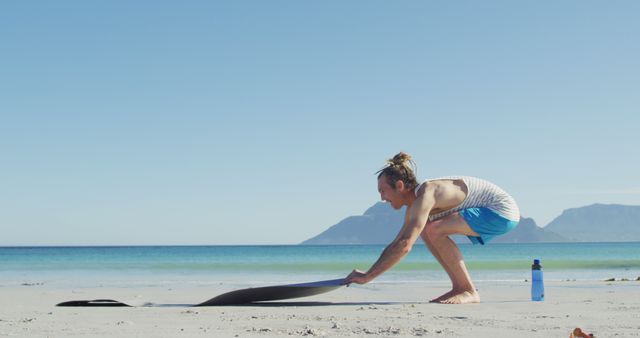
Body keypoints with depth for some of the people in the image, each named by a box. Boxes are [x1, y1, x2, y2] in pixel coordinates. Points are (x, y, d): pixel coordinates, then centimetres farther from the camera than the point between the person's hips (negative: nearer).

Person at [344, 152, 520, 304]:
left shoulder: (425, 195, -22)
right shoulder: (414, 205, 7)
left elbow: (404, 246, -30)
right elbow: (396, 244, 15)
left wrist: (368, 276, -27)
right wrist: (368, 272, 8)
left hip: (502, 212, -10)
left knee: (435, 230, -23)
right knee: (425, 230, 8)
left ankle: (470, 292, -13)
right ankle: (458, 287, 8)